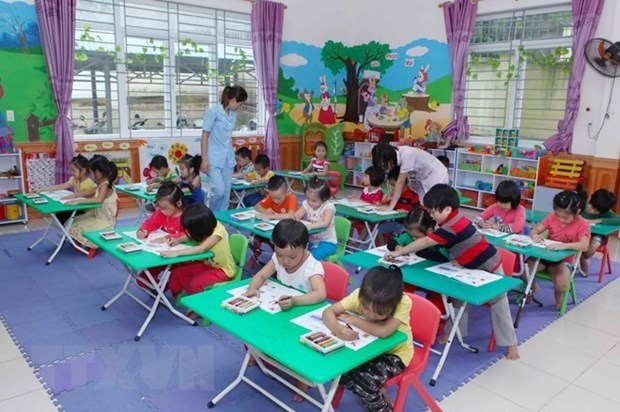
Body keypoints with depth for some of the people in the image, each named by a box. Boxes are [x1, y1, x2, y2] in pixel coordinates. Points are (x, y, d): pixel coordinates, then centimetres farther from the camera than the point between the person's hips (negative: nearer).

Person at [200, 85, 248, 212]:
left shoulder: (233, 114, 7)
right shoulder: (213, 112, -11)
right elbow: (204, 136, -9)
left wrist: (232, 156, 16)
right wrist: (204, 159, -12)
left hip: (228, 158, 7)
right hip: (214, 159, -7)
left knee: (227, 192, 7)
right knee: (219, 190, -12)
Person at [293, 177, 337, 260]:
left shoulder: (328, 206, -18)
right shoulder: (306, 204, -1)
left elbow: (325, 223, -32)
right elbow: (297, 215, -6)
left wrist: (310, 226, -45)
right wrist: (296, 217, -31)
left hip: (327, 241, -5)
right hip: (310, 239, 5)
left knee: (315, 255, -33)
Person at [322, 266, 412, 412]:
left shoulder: (404, 302, -31)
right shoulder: (360, 295, -22)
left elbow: (384, 332, -42)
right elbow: (328, 311, -22)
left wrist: (353, 319, -29)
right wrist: (338, 328, -44)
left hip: (395, 353, -4)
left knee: (365, 380, -26)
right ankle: (375, 394, 9)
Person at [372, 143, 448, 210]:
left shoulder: (406, 155, -31)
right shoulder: (396, 155, -8)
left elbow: (400, 182, -29)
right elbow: (402, 181, -4)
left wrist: (391, 206, -27)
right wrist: (392, 193, -17)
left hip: (436, 176, -8)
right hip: (423, 178, 8)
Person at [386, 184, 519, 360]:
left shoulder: (452, 227, -30)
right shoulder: (455, 220, -1)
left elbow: (425, 242, -28)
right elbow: (429, 241, 3)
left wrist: (399, 252, -22)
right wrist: (403, 249, -7)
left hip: (489, 266, -9)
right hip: (473, 267, 9)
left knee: (499, 306, 3)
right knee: (459, 297, 12)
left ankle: (511, 344, 16)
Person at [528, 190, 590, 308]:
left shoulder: (582, 225, -14)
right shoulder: (552, 217, -4)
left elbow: (584, 246, -30)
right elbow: (535, 230, -4)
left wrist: (564, 246, -47)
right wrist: (534, 236, -30)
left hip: (563, 260, -3)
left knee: (562, 283, -32)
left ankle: (559, 295, 9)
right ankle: (533, 286, 14)